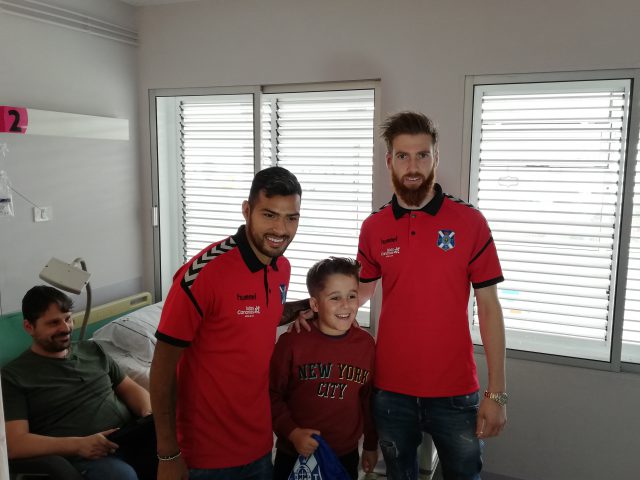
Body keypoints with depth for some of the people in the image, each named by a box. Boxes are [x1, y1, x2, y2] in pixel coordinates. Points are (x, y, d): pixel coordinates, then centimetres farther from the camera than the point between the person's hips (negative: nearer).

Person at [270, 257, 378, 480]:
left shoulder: (366, 344, -4)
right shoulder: (292, 342, -13)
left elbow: (369, 397, 6)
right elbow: (273, 395, -6)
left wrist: (371, 445, 13)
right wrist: (291, 432, -16)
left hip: (346, 456, 2)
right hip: (294, 455, -2)